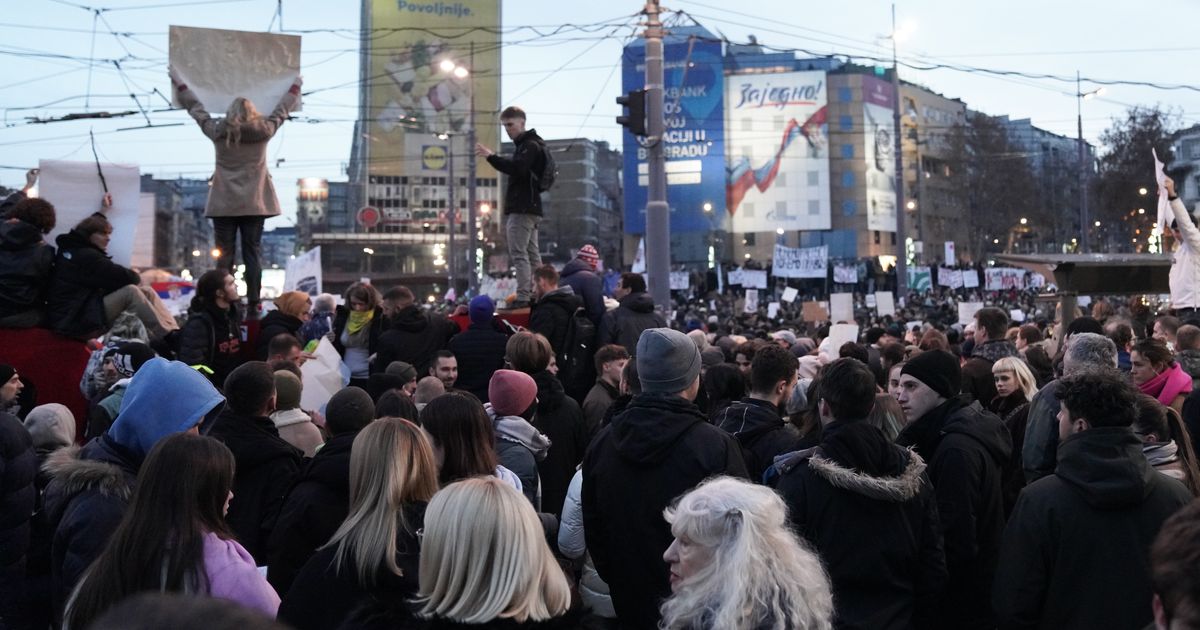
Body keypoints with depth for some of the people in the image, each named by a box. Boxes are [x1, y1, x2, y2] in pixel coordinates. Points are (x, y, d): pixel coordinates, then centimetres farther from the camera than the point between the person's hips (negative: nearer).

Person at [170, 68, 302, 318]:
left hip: (224, 204, 0)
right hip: (254, 204, 0)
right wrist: (296, 86, 32)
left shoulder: (218, 132, 0)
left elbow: (196, 108, 13)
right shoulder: (264, 131, 0)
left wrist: (178, 82, 28)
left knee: (224, 256, 3)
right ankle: (253, 305, -2)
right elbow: (282, 110, 16)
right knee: (253, 254, 2)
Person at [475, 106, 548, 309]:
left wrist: (491, 156, -28)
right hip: (527, 208, 11)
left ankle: (523, 297, -14)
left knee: (518, 253, -12)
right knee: (532, 254, 11)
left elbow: (517, 168, -26)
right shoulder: (523, 145, 22)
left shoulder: (530, 145, -10)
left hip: (523, 209, -11)